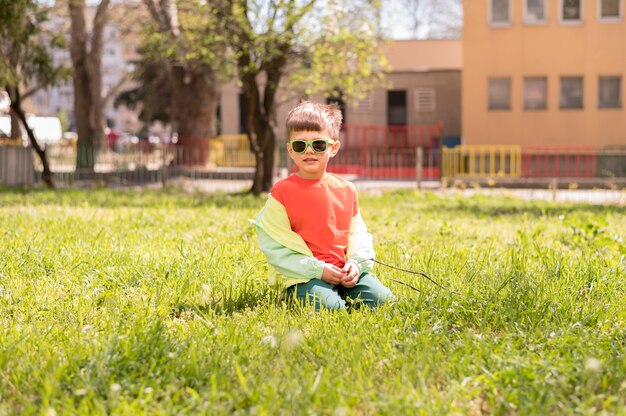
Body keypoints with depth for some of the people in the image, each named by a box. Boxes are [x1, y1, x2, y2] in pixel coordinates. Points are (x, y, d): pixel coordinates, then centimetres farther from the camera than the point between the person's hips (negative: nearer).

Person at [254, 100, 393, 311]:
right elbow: (275, 246, -9)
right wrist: (317, 269, -15)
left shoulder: (346, 190, 10)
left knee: (382, 298, -15)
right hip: (303, 275, -4)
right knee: (329, 306, -31)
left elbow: (357, 232, 15)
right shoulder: (282, 192, -5)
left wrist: (356, 262, -7)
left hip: (345, 271, 4)